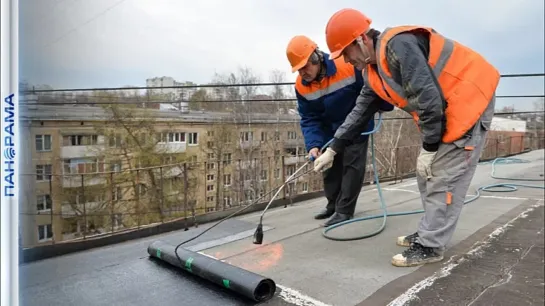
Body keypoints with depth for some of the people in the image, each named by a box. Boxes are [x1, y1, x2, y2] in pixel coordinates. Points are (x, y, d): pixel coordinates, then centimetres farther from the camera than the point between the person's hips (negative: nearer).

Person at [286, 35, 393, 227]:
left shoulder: (348, 67, -31)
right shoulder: (301, 86, -18)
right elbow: (308, 119, -15)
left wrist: (385, 106, -4)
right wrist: (313, 144, -28)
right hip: (330, 131, 5)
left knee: (352, 165, -6)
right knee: (330, 167, 12)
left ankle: (344, 210, 3)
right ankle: (333, 205, 29)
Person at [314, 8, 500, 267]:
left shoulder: (398, 45, -26)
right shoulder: (373, 71, 5)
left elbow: (429, 99, -28)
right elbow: (360, 112, 12)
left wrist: (428, 148, -18)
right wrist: (332, 150, 12)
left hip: (469, 99, -9)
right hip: (444, 108, 9)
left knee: (444, 177, -7)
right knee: (428, 175, 12)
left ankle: (430, 246, 3)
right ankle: (430, 231, 25)